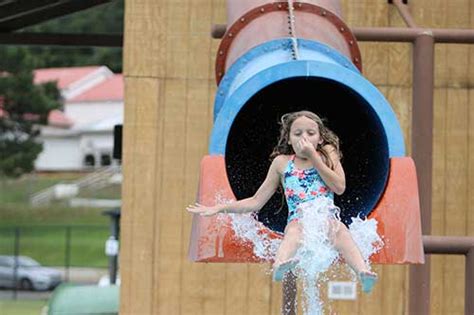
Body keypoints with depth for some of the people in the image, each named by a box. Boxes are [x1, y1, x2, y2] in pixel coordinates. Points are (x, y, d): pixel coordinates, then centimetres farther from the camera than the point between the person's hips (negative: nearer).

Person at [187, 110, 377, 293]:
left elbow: (340, 187, 1)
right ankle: (280, 266, -70)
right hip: (298, 220, 0)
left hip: (327, 218, 0)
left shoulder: (327, 153, 16)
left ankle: (363, 273, -64)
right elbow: (257, 201, 22)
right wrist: (218, 209, 15)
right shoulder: (282, 162, 17)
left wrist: (313, 157, -1)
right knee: (294, 231, -37)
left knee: (340, 231, -36)